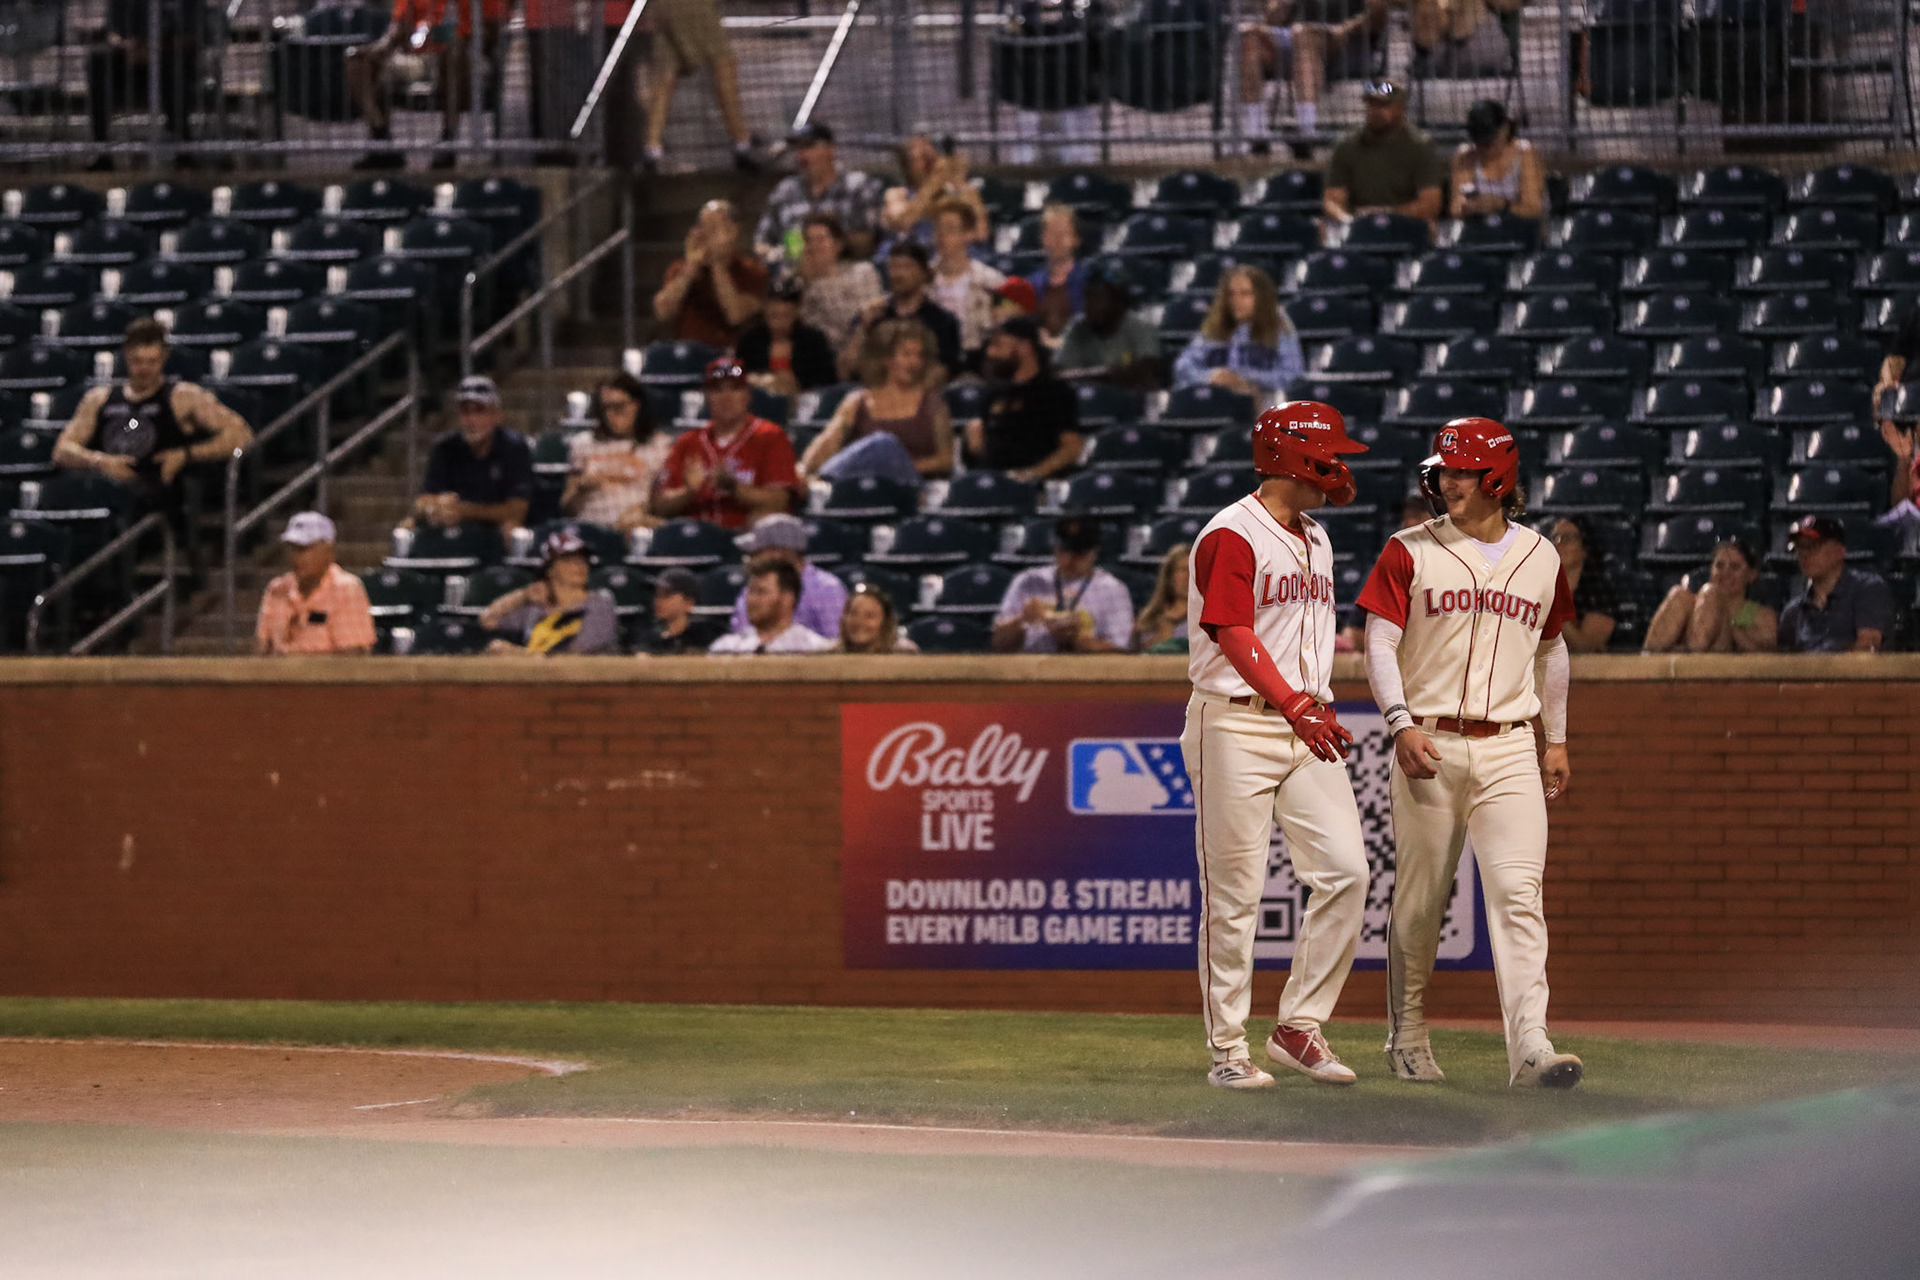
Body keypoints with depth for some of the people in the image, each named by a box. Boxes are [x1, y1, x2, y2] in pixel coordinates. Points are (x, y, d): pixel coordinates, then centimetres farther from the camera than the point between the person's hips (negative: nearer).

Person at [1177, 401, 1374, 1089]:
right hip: (1237, 723, -8)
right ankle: (1227, 1050, 4)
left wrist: (1322, 706, 16)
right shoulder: (1233, 535, -10)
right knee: (1234, 892, -3)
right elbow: (1235, 636, -21)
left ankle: (1299, 1026, 6)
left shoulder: (1315, 541, 17)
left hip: (1306, 726, 8)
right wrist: (1295, 707, -32)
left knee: (1346, 871, -4)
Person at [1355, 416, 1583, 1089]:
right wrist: (1401, 724, -14)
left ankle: (1530, 1046, -20)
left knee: (1517, 891, -12)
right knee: (1419, 901, 4)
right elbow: (1380, 642, -1)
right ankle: (1408, 1039, 18)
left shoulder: (1540, 558, 10)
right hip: (1428, 746, -1)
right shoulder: (1410, 552, 2)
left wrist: (1557, 740, 20)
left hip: (1508, 751, 1)